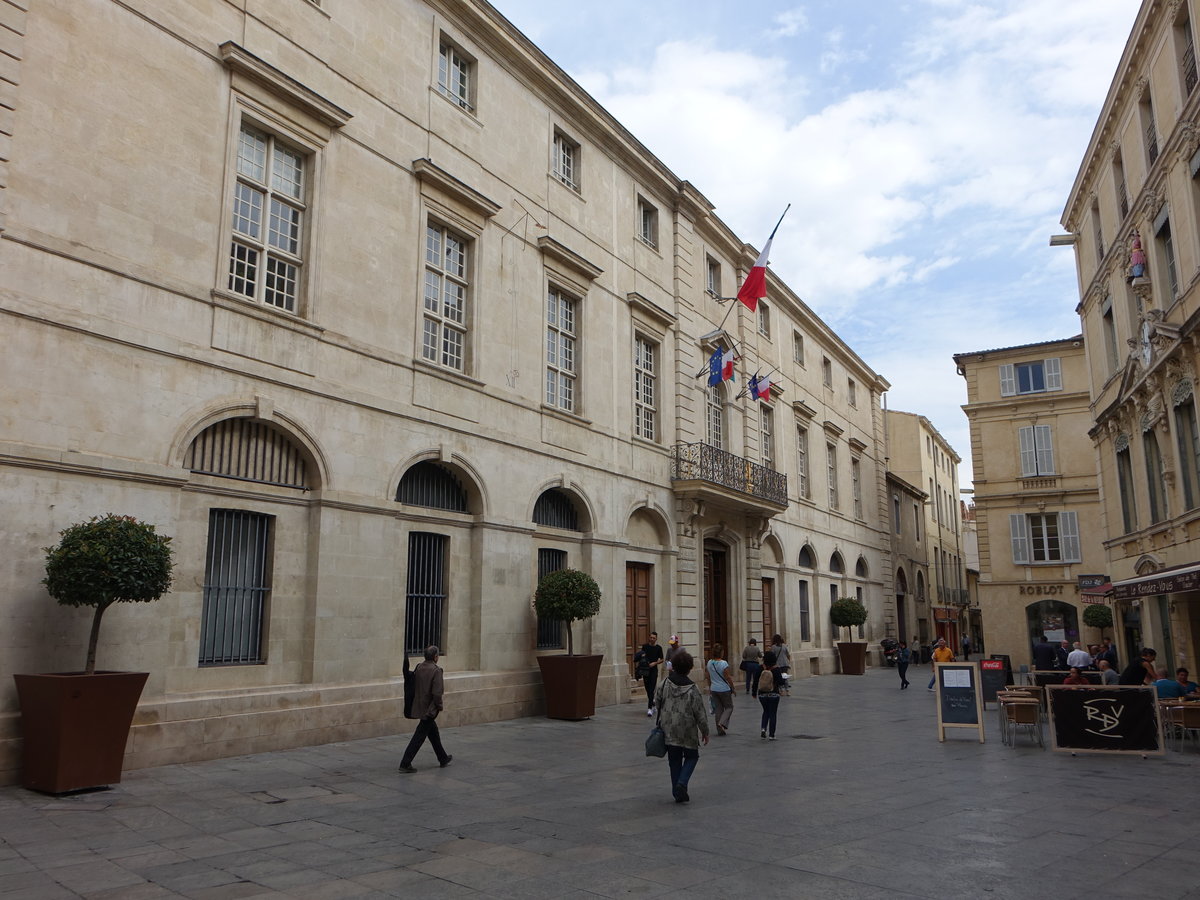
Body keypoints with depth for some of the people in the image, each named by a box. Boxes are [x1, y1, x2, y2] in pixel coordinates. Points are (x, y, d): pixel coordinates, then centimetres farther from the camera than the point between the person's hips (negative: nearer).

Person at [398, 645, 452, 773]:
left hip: (419, 706, 8)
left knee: (433, 732, 21)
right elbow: (437, 692, -22)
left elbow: (413, 687, 8)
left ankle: (443, 759, 34)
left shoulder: (418, 667, 1)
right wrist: (439, 706, -7)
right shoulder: (436, 670, -19)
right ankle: (405, 764, 0)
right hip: (430, 709, -8)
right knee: (419, 736, -1)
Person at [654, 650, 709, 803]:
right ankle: (682, 783, -6)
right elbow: (700, 713, -9)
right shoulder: (692, 689, -15)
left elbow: (656, 701, 3)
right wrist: (705, 732, 3)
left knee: (674, 760, 14)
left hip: (668, 729, 3)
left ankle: (677, 792, 15)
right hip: (687, 731, -3)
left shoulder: (666, 683, -8)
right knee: (692, 756, 15)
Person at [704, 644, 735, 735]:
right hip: (724, 689, -5)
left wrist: (710, 688, 19)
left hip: (714, 689, 5)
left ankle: (720, 731, 15)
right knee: (729, 707, 12)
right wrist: (733, 688, -2)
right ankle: (722, 723, -8)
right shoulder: (724, 664, -19)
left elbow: (708, 677, 8)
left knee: (718, 709, 13)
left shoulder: (709, 663, -1)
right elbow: (728, 678, -15)